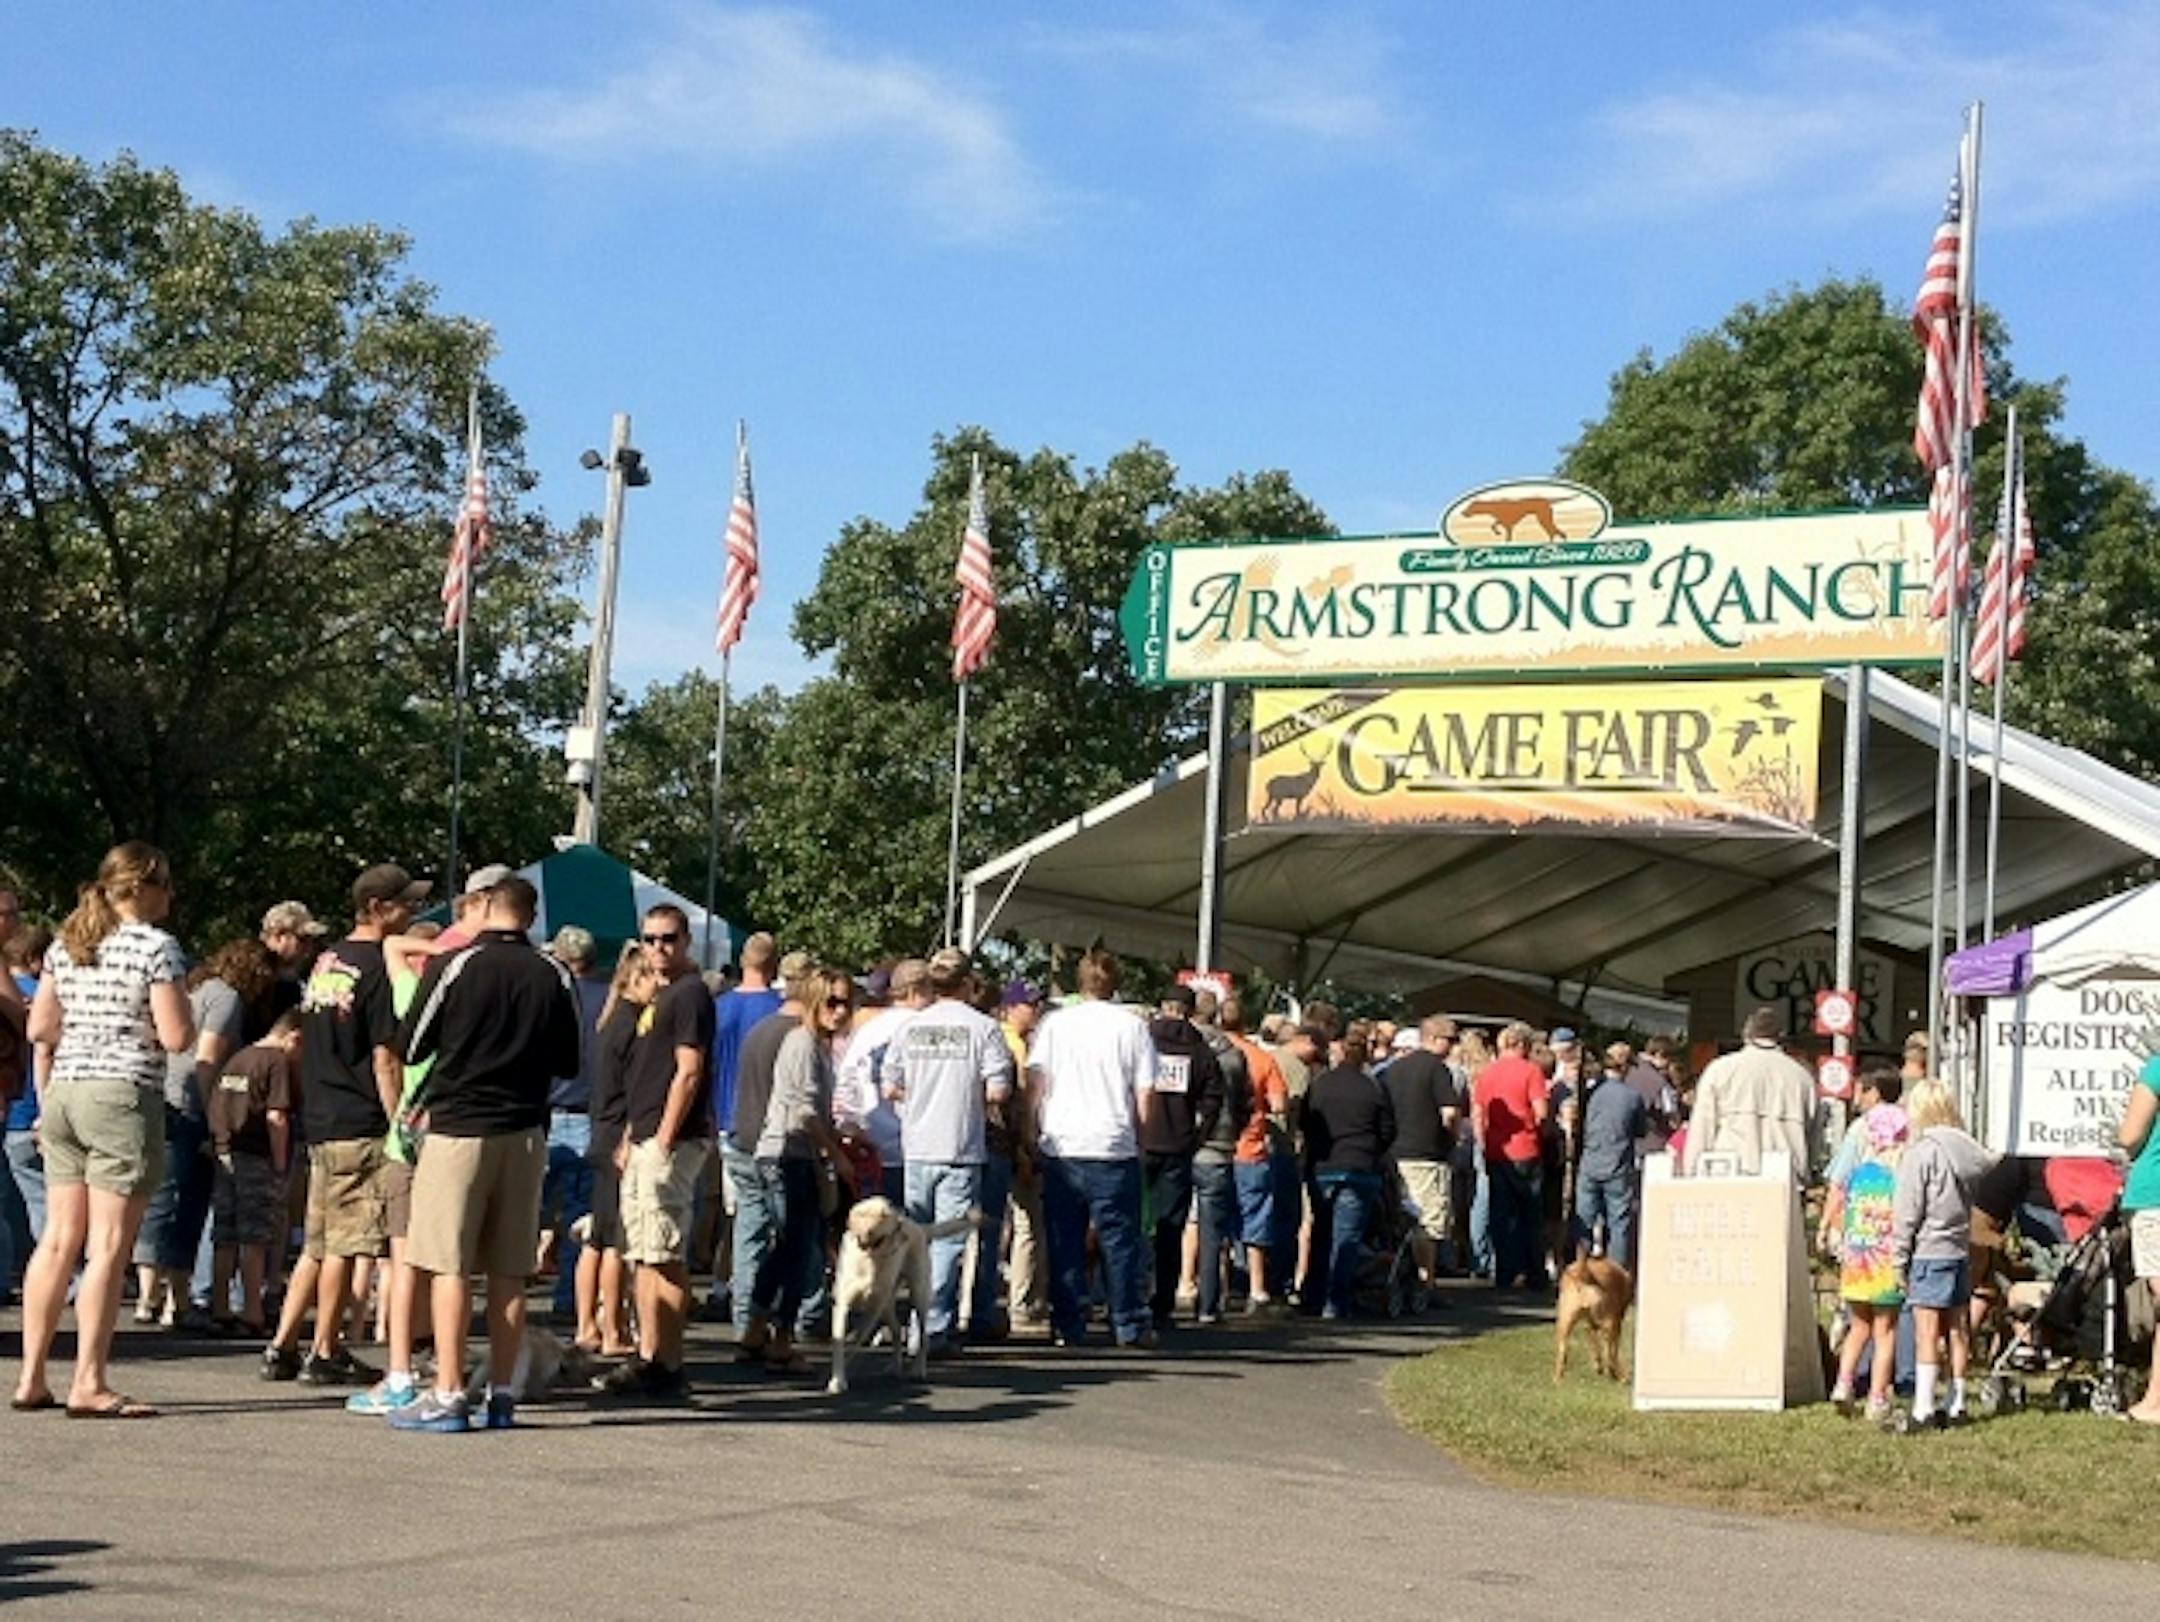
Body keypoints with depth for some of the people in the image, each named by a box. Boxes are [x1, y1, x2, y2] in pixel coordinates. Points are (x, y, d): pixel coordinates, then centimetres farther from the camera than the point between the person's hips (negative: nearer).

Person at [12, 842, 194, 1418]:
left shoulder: (66, 944, 12)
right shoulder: (155, 946, -8)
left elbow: (40, 1028, 15)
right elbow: (176, 1037, -12)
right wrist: (179, 1004, 7)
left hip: (63, 1091, 7)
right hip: (124, 1095, -7)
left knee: (58, 1240, 10)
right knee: (108, 1246, -5)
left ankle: (31, 1378, 13)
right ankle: (88, 1384, -5)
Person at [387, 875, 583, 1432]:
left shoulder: (453, 966, -7)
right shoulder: (555, 976, 1)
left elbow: (410, 1048, 1)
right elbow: (571, 1063, 11)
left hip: (458, 1129, -3)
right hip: (525, 1134, 3)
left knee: (449, 1266, -1)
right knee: (510, 1271, 8)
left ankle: (448, 1395, -4)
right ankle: (502, 1394, 9)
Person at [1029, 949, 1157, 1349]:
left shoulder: (1055, 1023, 4)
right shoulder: (1132, 1026, 1)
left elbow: (1035, 1084, 2)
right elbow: (1145, 1094, -1)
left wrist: (1035, 1133, 12)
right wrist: (1139, 1134, 12)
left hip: (1061, 1147, 1)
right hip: (1115, 1147, -1)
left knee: (1065, 1241, 6)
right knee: (1119, 1240, 5)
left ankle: (1066, 1326, 6)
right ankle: (1130, 1325, 6)